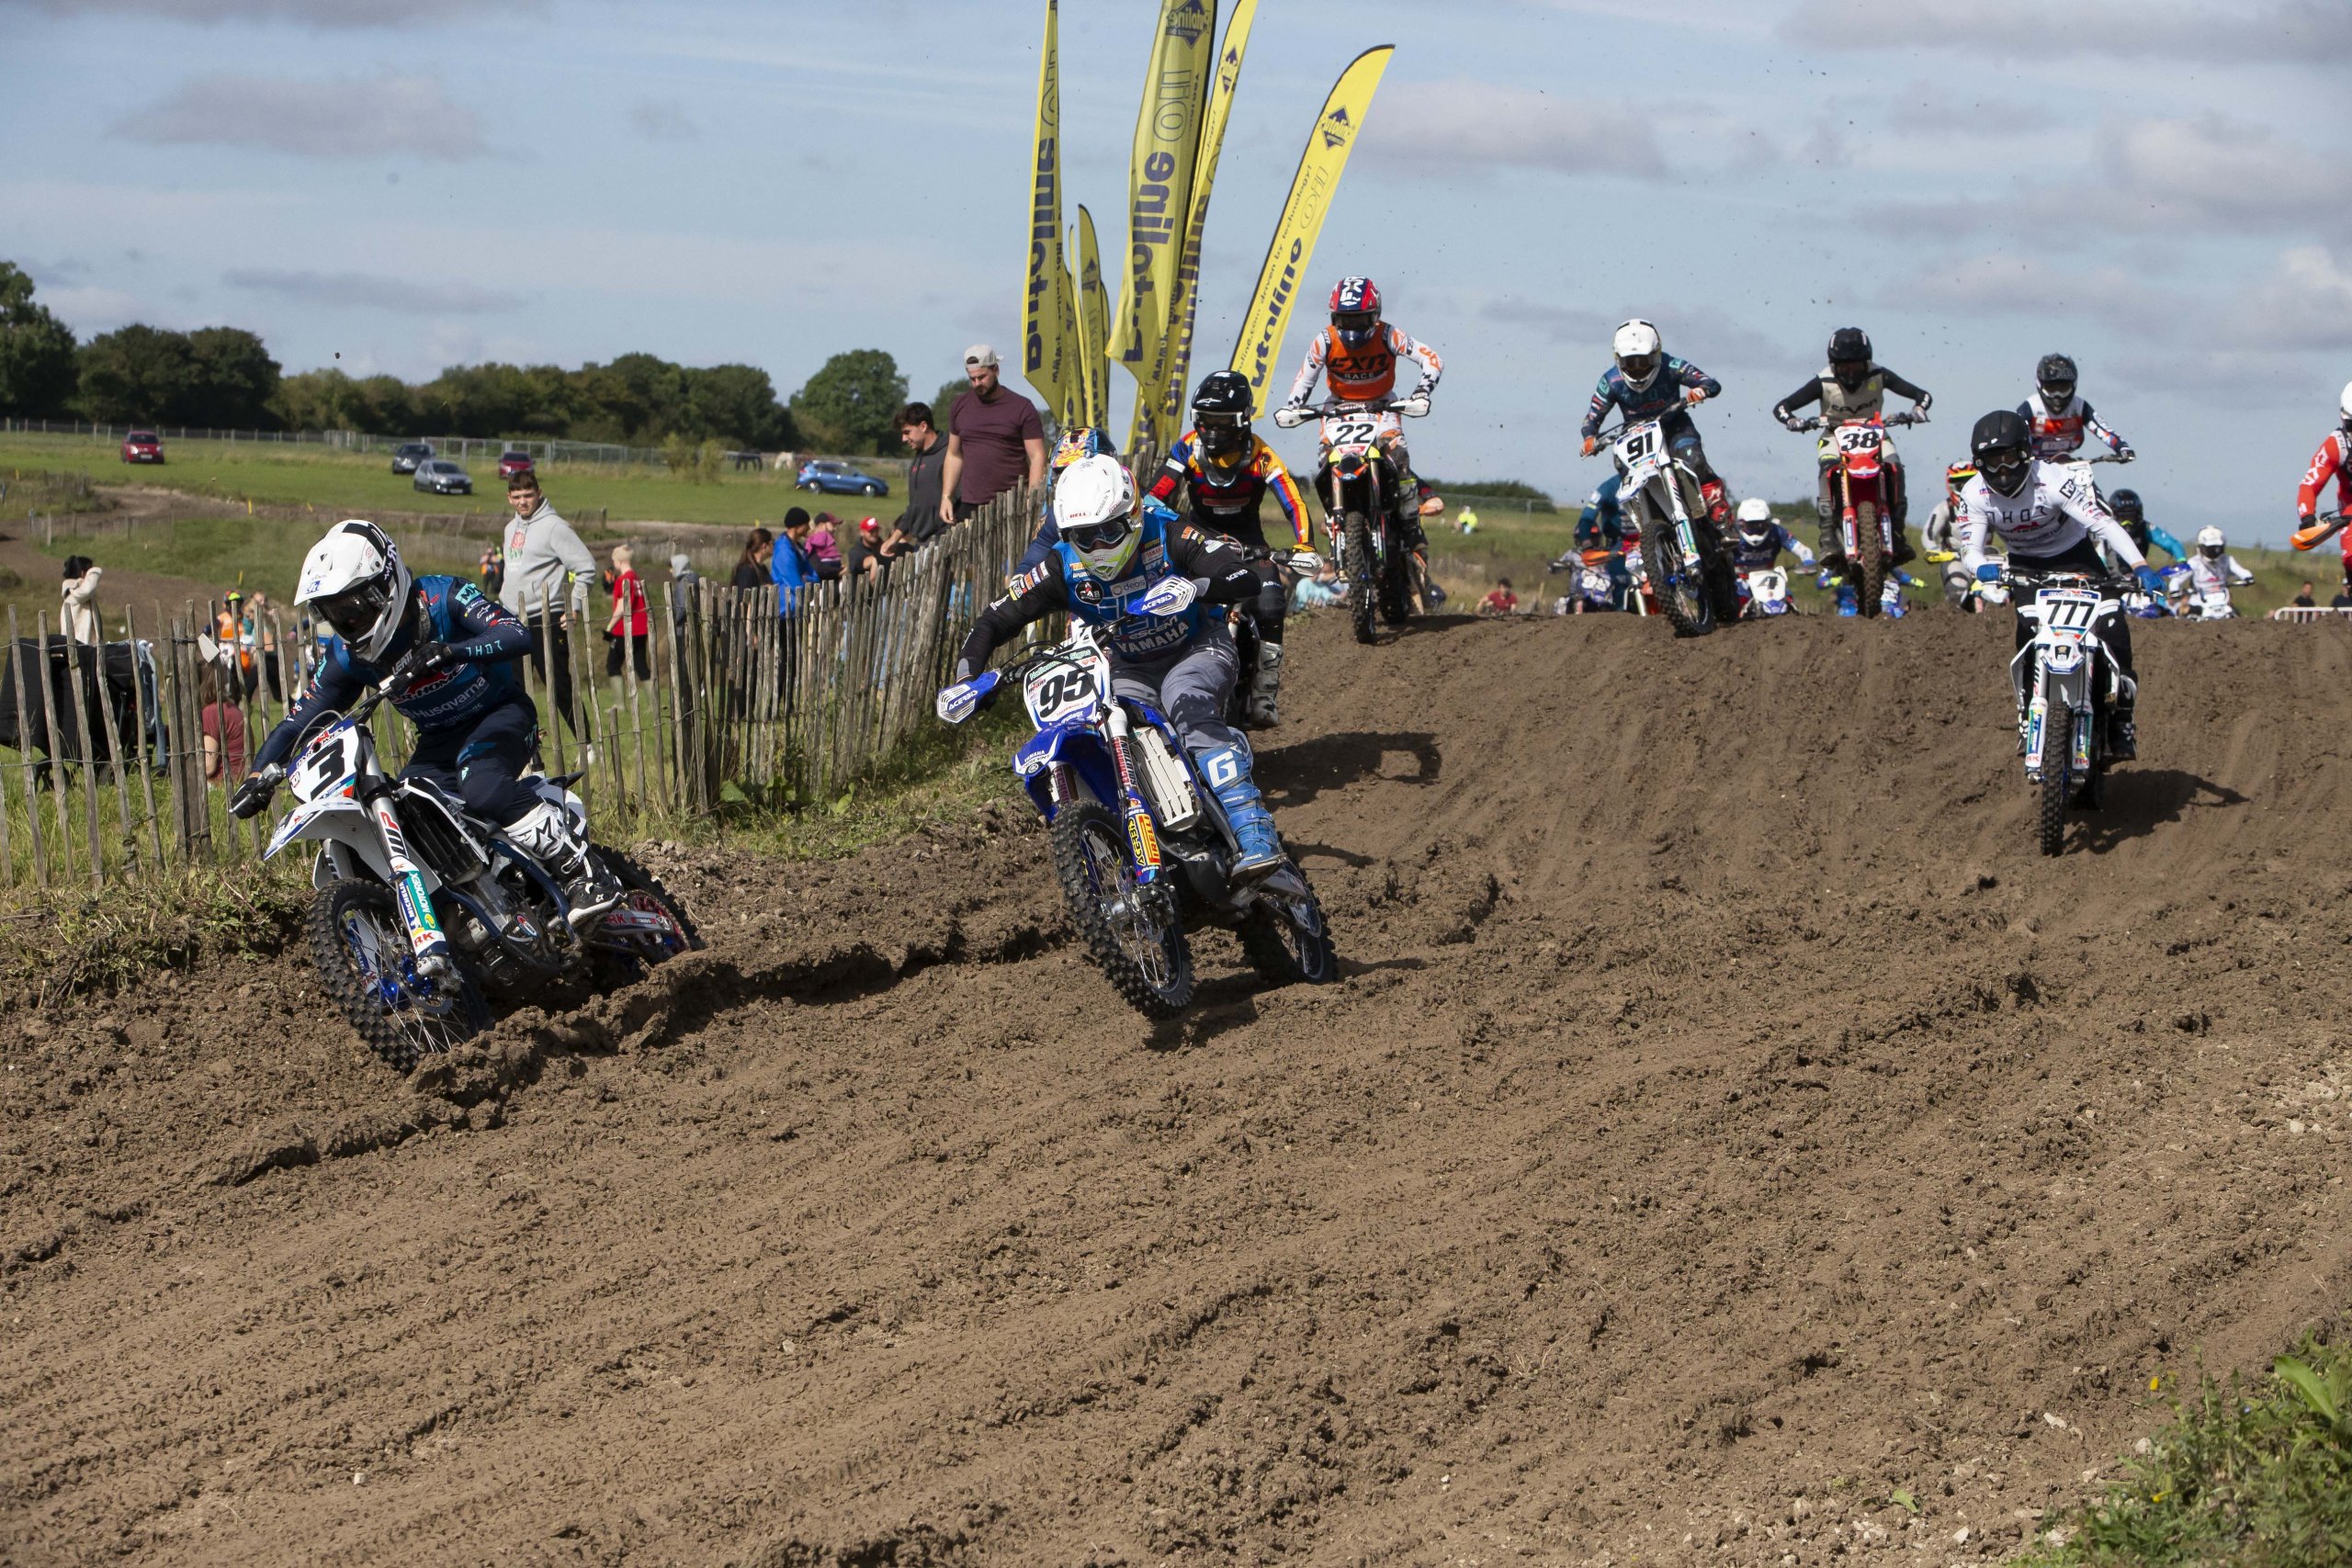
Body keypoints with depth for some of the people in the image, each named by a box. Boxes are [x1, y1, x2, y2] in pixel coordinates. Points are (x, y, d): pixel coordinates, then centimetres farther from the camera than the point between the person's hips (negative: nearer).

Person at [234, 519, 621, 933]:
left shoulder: (442, 597, -20)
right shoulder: (347, 655, -5)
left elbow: (519, 635, -32)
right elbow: (301, 718, -2)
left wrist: (452, 651, -48)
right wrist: (261, 774, -19)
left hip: (500, 714, -6)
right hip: (439, 740, 6)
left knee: (482, 789, -36)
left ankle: (586, 873, -33)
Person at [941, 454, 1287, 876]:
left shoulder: (1168, 535, -22)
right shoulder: (1063, 568, -13)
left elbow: (1249, 577, -30)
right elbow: (993, 622, -7)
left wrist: (1196, 587, -51)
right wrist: (964, 679, -24)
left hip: (1196, 650, -5)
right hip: (1131, 669, 5)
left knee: (1190, 711, -35)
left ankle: (1256, 836, -44)